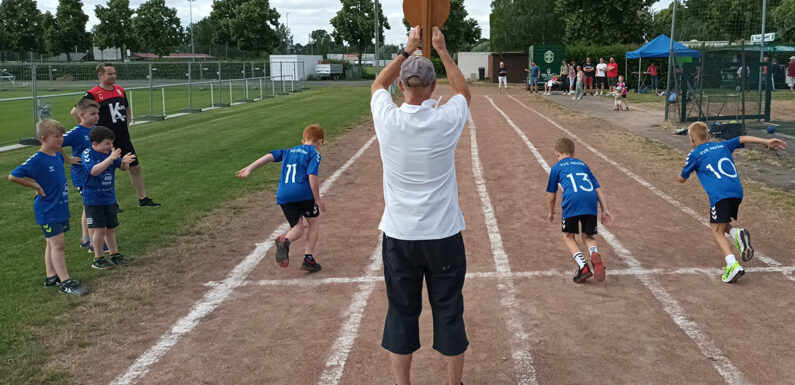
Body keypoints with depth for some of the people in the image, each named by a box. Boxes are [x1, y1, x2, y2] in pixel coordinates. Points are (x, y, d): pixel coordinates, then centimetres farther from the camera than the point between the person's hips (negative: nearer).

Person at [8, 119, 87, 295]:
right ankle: (65, 282, 0)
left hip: (61, 208, 8)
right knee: (58, 244, -5)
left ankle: (51, 277, 26)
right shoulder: (37, 160, -19)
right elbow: (13, 176, -22)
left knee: (52, 244, 16)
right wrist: (36, 186, -18)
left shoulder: (58, 155, 5)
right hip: (47, 211, -8)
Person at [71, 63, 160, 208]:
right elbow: (75, 112, -12)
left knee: (135, 167, 10)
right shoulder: (93, 94, -11)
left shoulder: (120, 90, 8)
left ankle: (143, 199, 20)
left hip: (124, 139, 6)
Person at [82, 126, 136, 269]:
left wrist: (124, 162, -25)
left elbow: (123, 168, -2)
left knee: (110, 228, 15)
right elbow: (94, 171, -30)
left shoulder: (111, 152, -1)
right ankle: (98, 259, 9)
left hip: (109, 198, 5)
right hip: (93, 200, -5)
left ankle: (115, 254, 28)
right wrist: (110, 159, -38)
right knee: (100, 229, -4)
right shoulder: (88, 153, -15)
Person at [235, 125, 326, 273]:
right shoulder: (314, 153, 6)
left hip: (283, 195, 5)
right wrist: (318, 199, -3)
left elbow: (270, 156, 12)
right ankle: (308, 259, 8)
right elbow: (312, 176, -8)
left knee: (298, 228, 15)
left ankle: (285, 240, -19)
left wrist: (249, 168, 7)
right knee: (314, 222, 17)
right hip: (303, 193, -5)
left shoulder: (289, 151, 24)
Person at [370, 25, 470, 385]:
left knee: (401, 315, 12)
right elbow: (464, 91, 14)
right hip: (444, 236, -1)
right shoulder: (447, 120, -10)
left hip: (399, 237, 1)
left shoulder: (387, 119, -9)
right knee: (449, 314, 11)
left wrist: (408, 50, 18)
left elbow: (378, 84, 15)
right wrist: (442, 50, 18)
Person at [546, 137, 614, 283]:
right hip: (591, 201, 3)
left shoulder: (556, 168, 21)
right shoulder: (583, 165, 30)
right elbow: (597, 188, 22)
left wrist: (551, 212, 41)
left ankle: (583, 267, -4)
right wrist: (605, 210, 20)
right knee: (588, 236, 20)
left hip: (572, 201, -3)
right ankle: (595, 255, -13)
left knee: (568, 236, 16)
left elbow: (551, 195, 25)